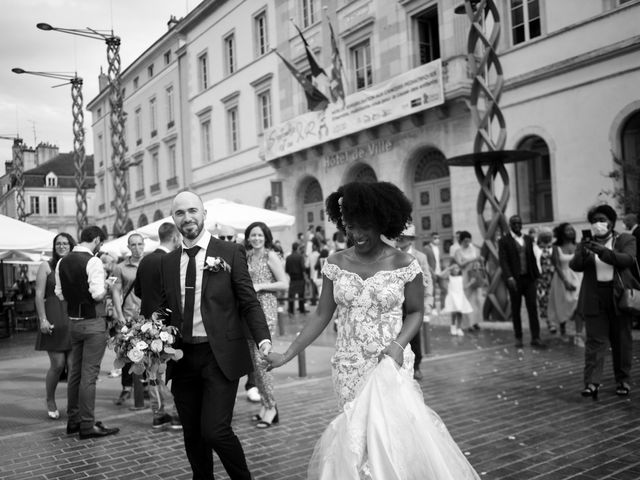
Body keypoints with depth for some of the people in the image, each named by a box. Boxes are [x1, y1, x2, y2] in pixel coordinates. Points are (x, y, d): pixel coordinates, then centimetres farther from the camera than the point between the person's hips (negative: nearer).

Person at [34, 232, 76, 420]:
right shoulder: (46, 266, 4)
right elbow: (39, 295, 0)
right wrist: (43, 319, -10)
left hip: (73, 319, 2)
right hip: (54, 320, -2)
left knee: (73, 364, -2)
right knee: (57, 364, -3)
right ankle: (50, 401, 19)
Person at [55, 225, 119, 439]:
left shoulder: (62, 262, 7)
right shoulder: (93, 262, -17)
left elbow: (59, 294, 13)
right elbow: (98, 294, -23)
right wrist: (106, 288, -3)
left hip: (73, 321, 8)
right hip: (93, 323, -8)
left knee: (75, 371, 16)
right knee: (89, 374, -2)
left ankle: (73, 421, 27)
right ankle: (87, 426, 5)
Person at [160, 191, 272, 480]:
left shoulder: (231, 252, -3)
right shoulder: (167, 262, 9)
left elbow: (249, 302, -5)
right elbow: (166, 309, 15)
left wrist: (263, 339, -19)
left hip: (220, 356, -4)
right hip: (182, 357, 4)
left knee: (215, 431, -9)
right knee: (192, 434, 11)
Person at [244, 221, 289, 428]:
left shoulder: (271, 256, -3)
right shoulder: (246, 257, 15)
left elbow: (284, 284, -6)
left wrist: (260, 286, -13)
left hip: (265, 309, -6)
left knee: (261, 358, -11)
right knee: (253, 359, 7)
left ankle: (271, 407, 0)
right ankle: (265, 404, 17)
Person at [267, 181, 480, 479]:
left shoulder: (404, 265, -8)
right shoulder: (335, 264, -1)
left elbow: (415, 312, 3)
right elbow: (322, 315, 4)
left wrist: (398, 345, -14)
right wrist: (288, 354, 1)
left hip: (390, 365, -2)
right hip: (348, 368, 2)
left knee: (391, 429, -11)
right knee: (358, 435, 4)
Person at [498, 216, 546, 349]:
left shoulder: (528, 239, 13)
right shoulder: (504, 241, -2)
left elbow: (532, 258, 14)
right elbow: (503, 261, -10)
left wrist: (537, 275, 7)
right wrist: (509, 277, -21)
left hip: (529, 278, 3)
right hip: (515, 279, -3)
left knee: (533, 308, -1)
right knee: (515, 310, 5)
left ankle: (535, 338, 2)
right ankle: (518, 338, 14)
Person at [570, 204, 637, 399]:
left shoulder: (625, 240, 4)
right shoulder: (585, 244, 9)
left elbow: (628, 259, -14)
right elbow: (575, 266, -5)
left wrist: (603, 251, -28)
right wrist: (583, 254, -26)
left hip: (619, 296, 0)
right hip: (594, 298, 1)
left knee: (621, 341, 8)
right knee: (595, 341, -4)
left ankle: (623, 381, 20)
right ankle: (592, 382, -7)